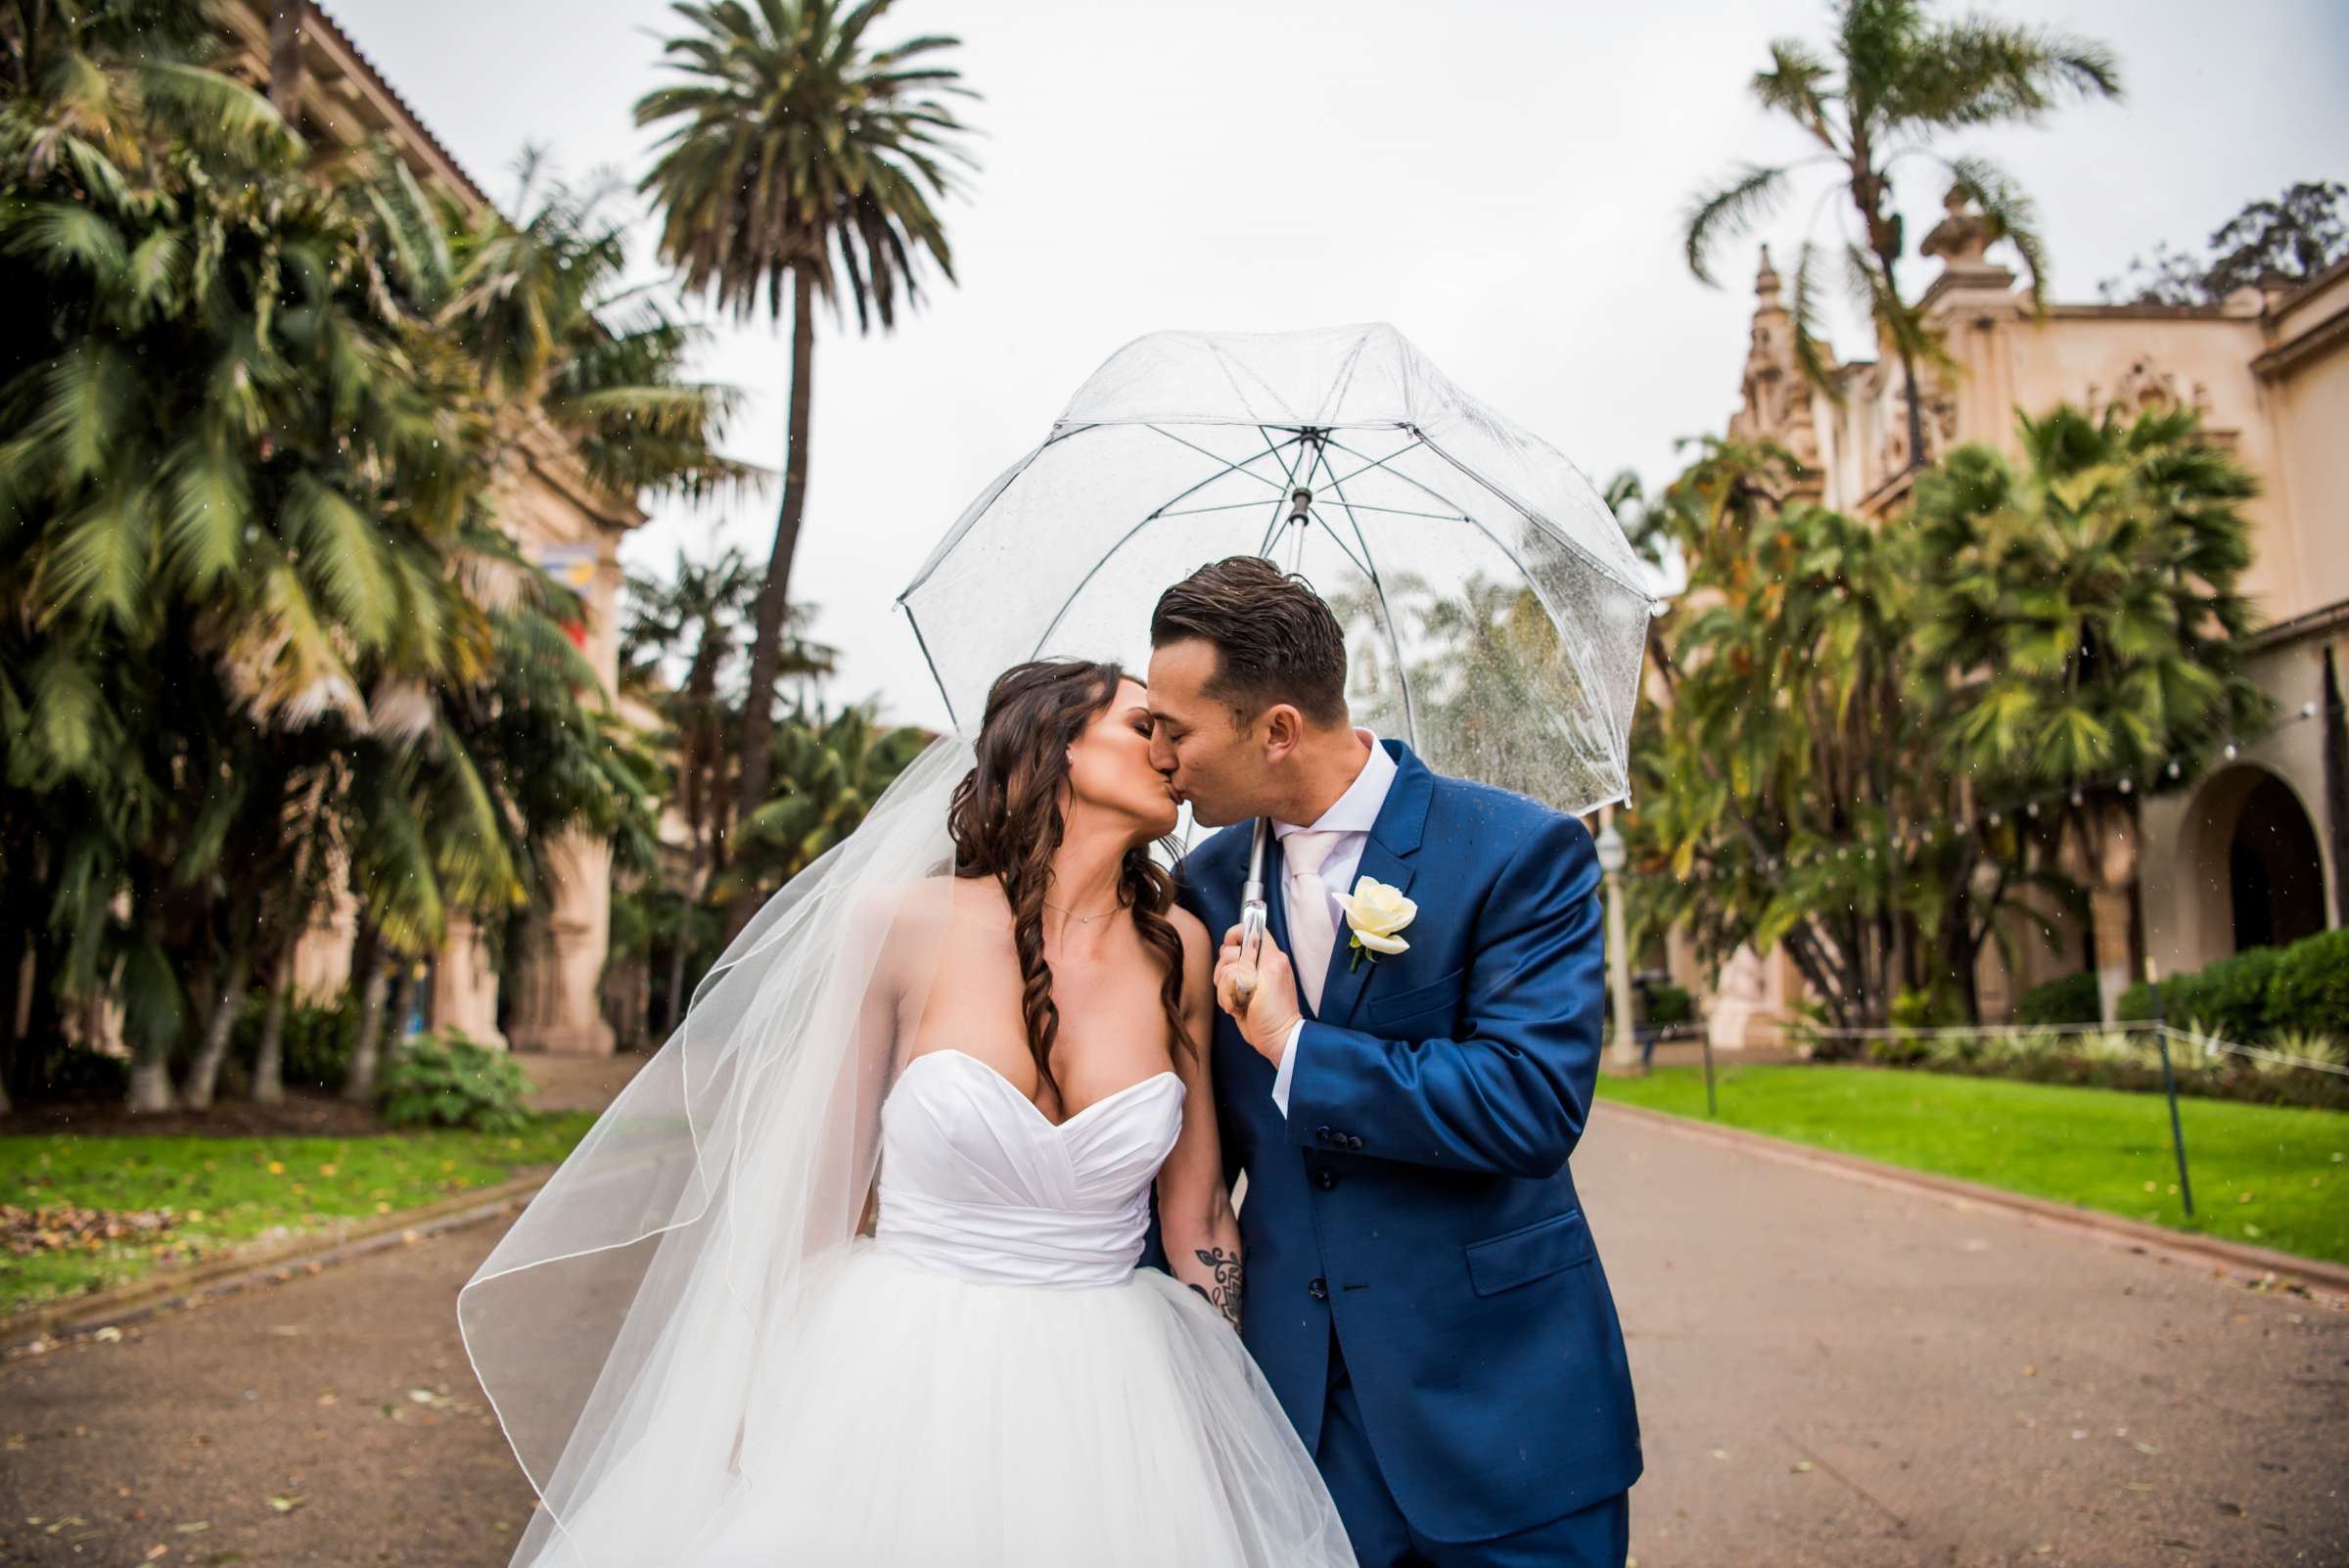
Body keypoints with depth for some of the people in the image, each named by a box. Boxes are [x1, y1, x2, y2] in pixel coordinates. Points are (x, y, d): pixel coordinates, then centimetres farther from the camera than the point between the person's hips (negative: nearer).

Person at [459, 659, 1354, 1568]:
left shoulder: (1177, 950, -2)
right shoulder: (903, 922, -10)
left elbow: (1195, 1216, 5)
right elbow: (817, 1196, -2)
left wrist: (1227, 1417, 6)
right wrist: (763, 1415, 1)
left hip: (1106, 1400, 3)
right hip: (901, 1381, -2)